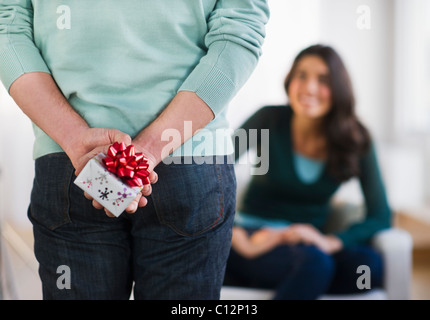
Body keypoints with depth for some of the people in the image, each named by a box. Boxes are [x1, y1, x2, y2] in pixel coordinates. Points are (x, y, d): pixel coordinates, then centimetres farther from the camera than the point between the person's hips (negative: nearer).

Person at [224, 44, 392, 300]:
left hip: (308, 241, 5)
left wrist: (330, 242, -20)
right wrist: (241, 241, -22)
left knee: (371, 264, -27)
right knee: (314, 262, -35)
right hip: (257, 238, -4)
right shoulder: (269, 120, -6)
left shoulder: (356, 141, 0)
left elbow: (381, 216, -4)